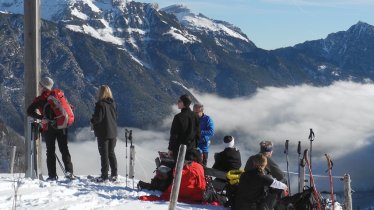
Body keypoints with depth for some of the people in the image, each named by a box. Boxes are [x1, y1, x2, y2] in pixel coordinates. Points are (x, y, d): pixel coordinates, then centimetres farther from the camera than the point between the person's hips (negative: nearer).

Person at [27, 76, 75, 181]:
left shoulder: (40, 99, -2)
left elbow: (29, 111, -12)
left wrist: (41, 118, -13)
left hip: (49, 128, -3)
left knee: (50, 151, 4)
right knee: (64, 149, 8)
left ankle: (52, 175, 1)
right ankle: (69, 171, -5)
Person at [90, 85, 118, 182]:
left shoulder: (100, 104, -16)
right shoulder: (113, 103, 4)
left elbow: (97, 118, -18)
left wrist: (92, 121, 2)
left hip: (103, 133, -6)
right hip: (113, 132, 6)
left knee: (104, 154, 0)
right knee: (111, 153, 14)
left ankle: (104, 176, 2)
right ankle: (114, 174, 15)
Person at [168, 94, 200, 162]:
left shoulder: (178, 117, -14)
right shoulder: (194, 116, 6)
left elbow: (174, 134, -12)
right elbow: (198, 133, 11)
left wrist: (170, 148, -5)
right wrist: (195, 146, 19)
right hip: (192, 148, 6)